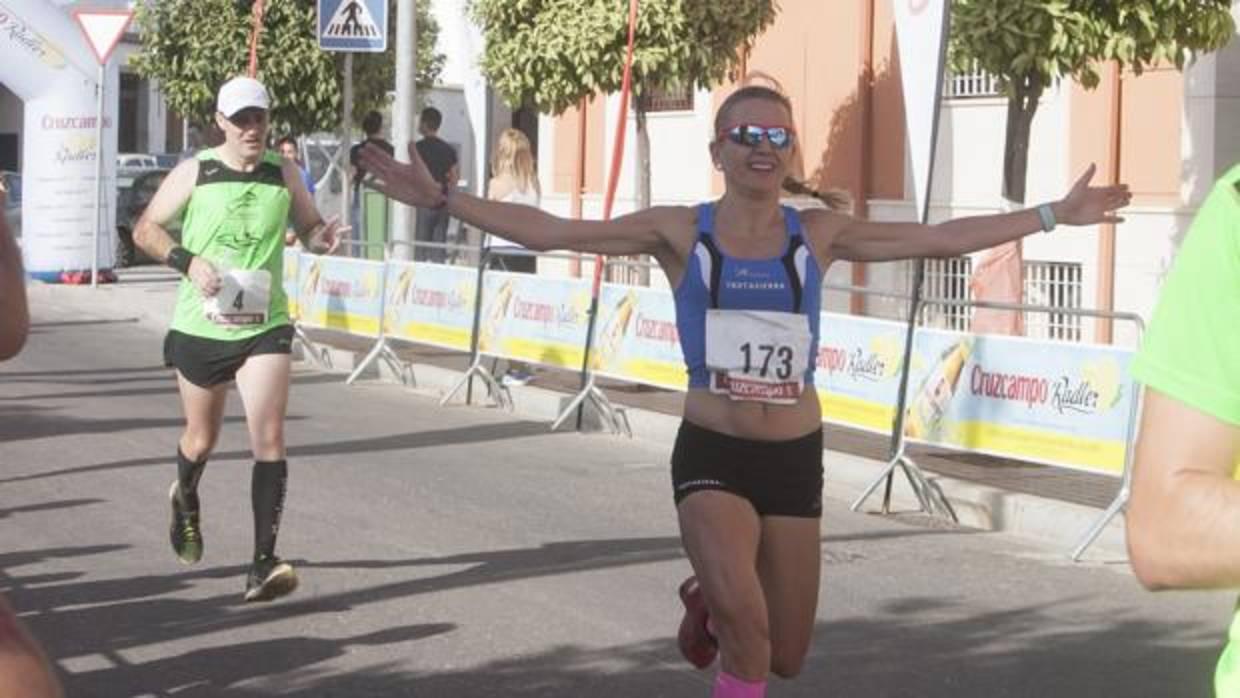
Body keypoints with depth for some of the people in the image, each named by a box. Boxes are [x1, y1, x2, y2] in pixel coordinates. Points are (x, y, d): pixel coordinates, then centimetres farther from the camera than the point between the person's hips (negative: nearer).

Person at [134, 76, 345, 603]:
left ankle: (263, 565, -13)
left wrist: (321, 238, -12)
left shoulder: (283, 175, 0)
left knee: (269, 439, -14)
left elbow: (307, 227, 12)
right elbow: (145, 229, 2)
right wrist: (187, 260, -16)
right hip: (200, 326, 0)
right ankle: (185, 501, 52)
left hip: (264, 327, 0)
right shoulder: (194, 173, -4)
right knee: (202, 439, 16)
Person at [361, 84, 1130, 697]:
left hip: (796, 458, 3)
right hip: (712, 455, -3)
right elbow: (550, 231, -6)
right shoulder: (679, 231, -3)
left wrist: (1055, 215, 1)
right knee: (746, 627, -25)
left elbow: (942, 238, 3)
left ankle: (711, 602, 46)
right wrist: (442, 198, -12)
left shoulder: (819, 234, 1)